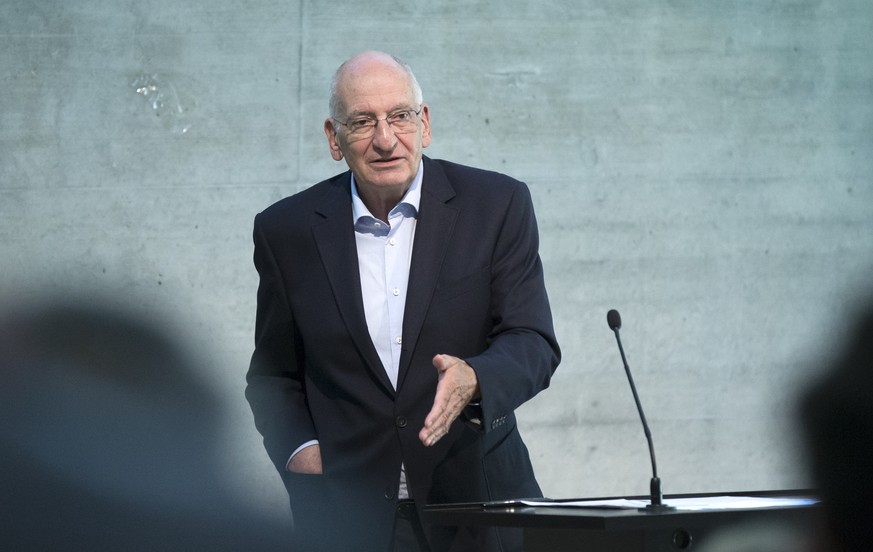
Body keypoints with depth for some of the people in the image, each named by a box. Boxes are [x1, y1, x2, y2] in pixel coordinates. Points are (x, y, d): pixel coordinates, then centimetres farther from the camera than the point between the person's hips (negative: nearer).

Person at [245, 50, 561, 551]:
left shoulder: (498, 205, -1)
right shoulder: (288, 231, 3)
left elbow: (533, 342, -7)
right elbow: (274, 375, 11)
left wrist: (473, 381, -28)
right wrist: (299, 450, -7)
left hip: (476, 507, 0)